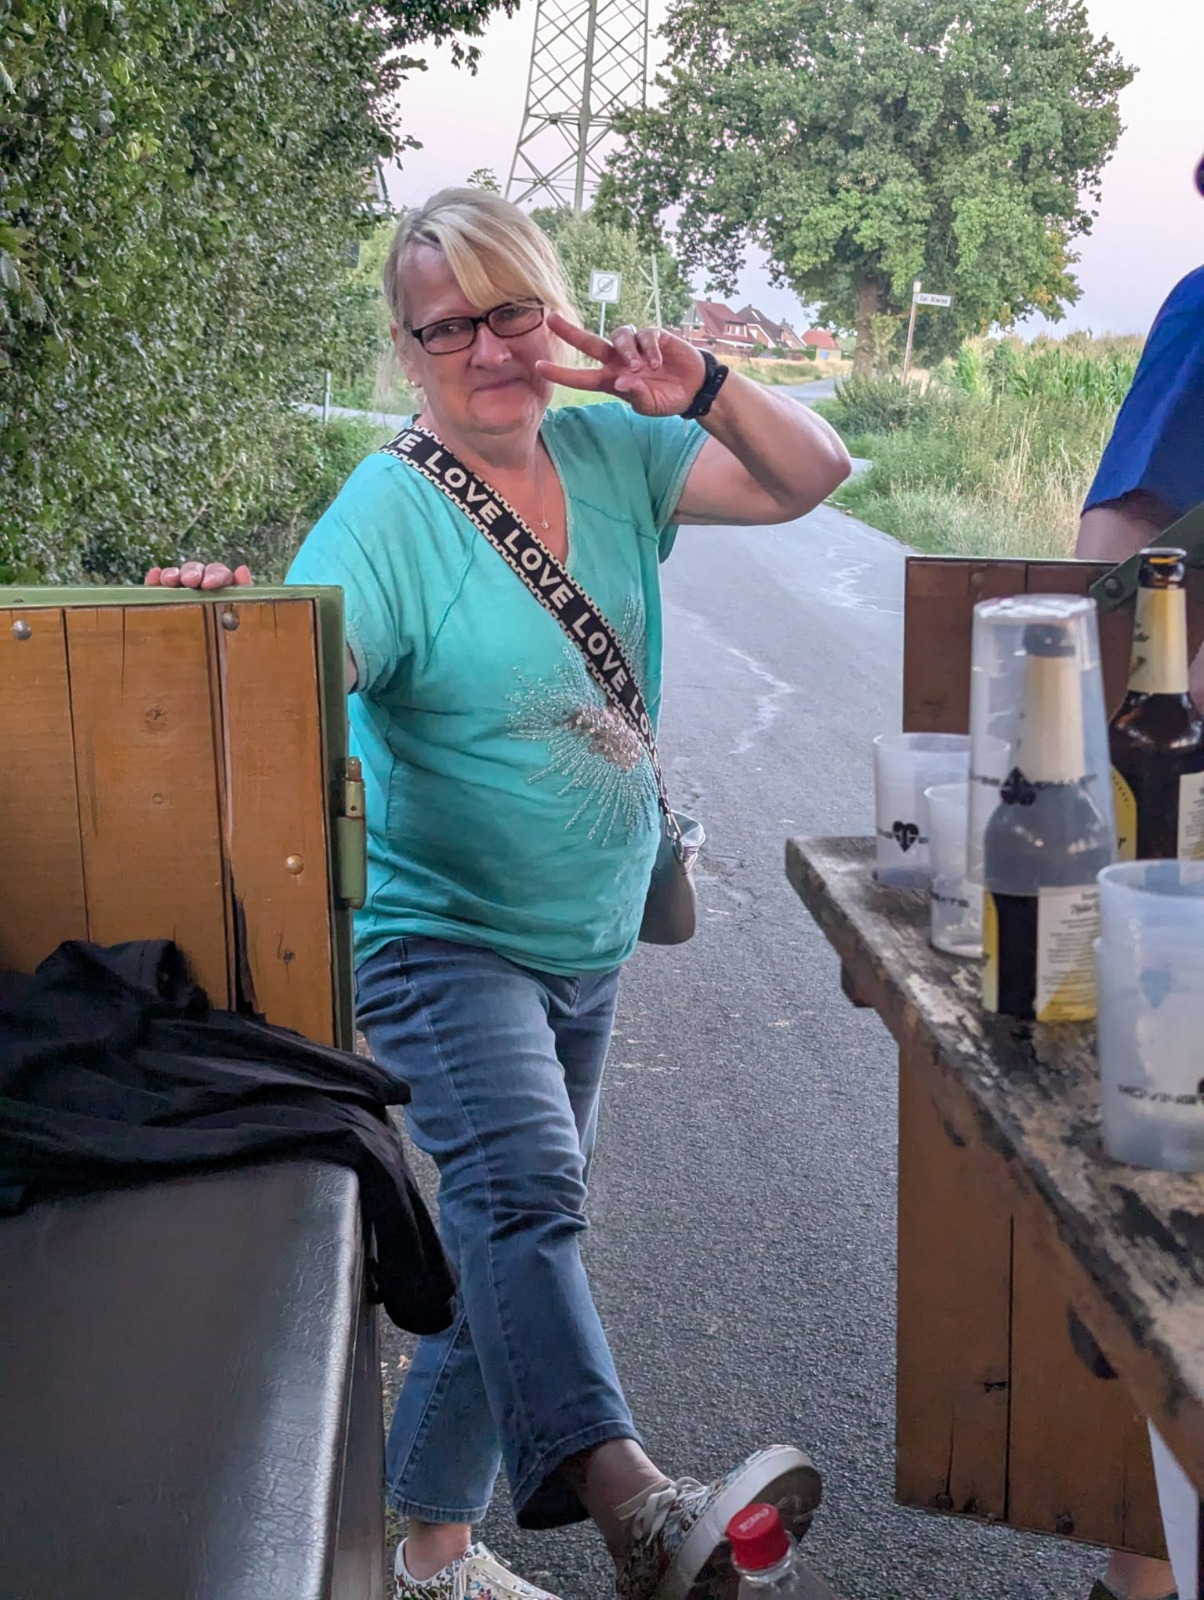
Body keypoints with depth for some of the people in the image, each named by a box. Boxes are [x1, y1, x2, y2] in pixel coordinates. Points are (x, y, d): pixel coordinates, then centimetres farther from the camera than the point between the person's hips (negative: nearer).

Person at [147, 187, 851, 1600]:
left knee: (514, 1228, 15)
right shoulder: (387, 511, -14)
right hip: (439, 934, -7)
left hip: (587, 938, 7)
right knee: (521, 1185, -32)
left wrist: (704, 392, -13)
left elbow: (811, 476, 5)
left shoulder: (610, 455, 3)